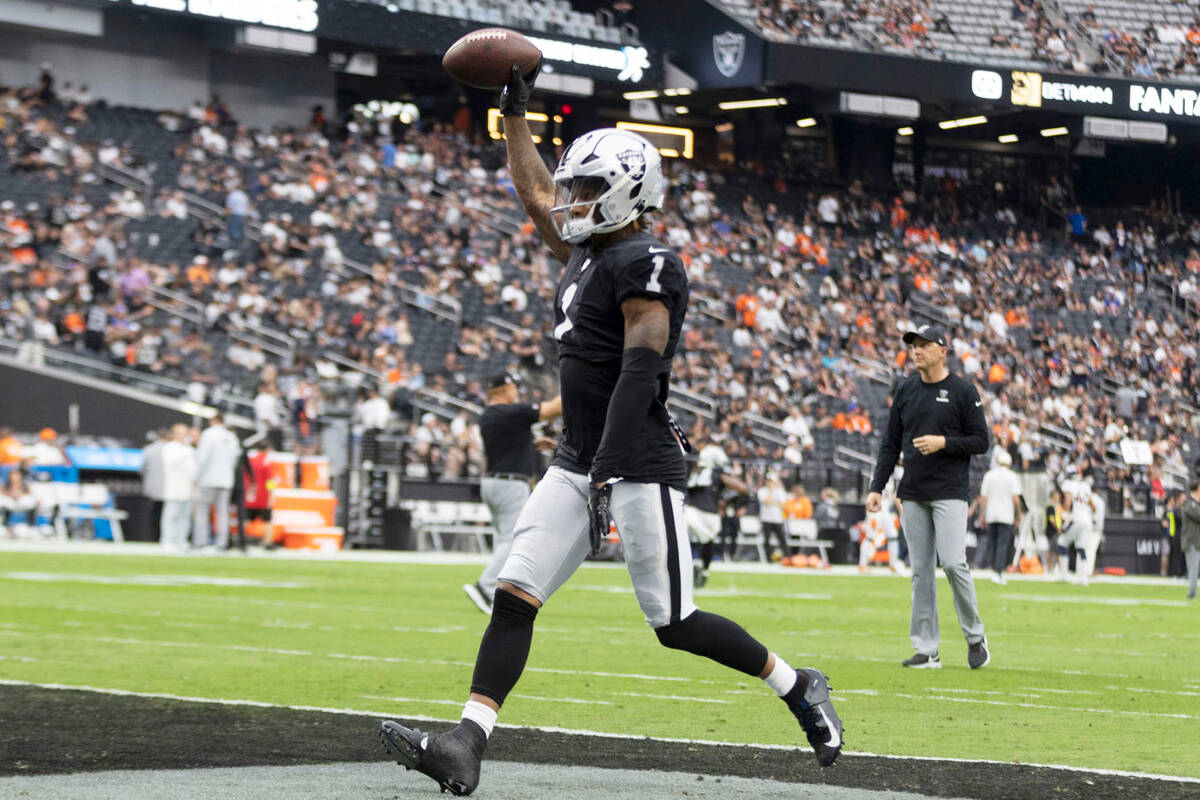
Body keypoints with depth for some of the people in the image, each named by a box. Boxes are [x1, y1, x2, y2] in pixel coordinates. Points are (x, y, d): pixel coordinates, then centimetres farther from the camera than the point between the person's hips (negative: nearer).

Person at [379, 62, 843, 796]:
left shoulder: (645, 264, -13)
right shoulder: (588, 252, 14)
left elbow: (640, 375, -22)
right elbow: (537, 197, 33)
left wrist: (608, 472, -28)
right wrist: (515, 112, 34)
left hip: (641, 466, -9)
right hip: (579, 461, 9)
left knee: (673, 622, -3)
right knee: (515, 598, -3)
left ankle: (799, 688, 16)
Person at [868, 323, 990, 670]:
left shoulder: (963, 391, -2)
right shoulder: (905, 390, 11)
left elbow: (981, 441, -3)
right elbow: (890, 442, 13)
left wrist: (943, 442, -17)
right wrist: (877, 487, 6)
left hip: (949, 492, -5)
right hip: (913, 494, 5)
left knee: (953, 563, -15)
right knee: (920, 570, 4)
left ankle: (975, 637, 4)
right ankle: (927, 650, 7)